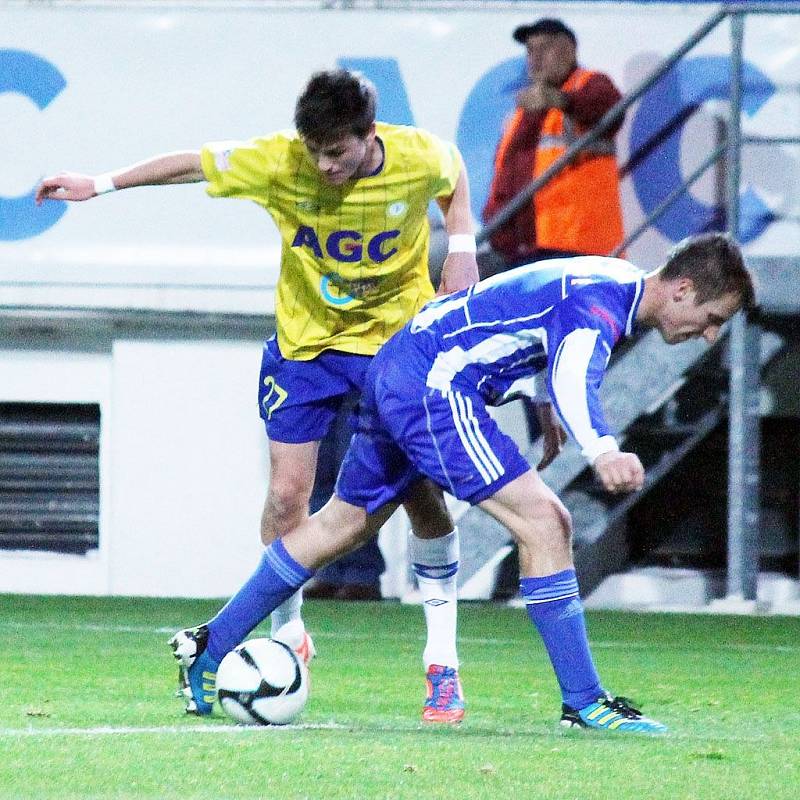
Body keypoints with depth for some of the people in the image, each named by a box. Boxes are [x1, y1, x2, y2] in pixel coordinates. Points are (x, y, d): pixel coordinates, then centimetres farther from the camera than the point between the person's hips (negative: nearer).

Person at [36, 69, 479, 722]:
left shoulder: (419, 159, -20)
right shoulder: (280, 163, -22)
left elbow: (453, 170, 5)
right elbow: (195, 164, -8)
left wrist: (462, 245, -7)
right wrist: (102, 185, -3)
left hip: (399, 338, -1)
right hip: (305, 341, 1)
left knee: (421, 492, -8)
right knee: (287, 495, -7)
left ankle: (443, 662, 5)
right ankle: (288, 638, 15)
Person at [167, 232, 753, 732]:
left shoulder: (611, 281, 12)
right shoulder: (604, 302, -18)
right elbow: (573, 377, -38)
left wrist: (545, 405, 37)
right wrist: (602, 451, -56)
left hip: (398, 372, 11)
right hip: (434, 382, -11)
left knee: (344, 524, 21)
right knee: (545, 523, -15)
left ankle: (211, 650, 31)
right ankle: (584, 703, -15)